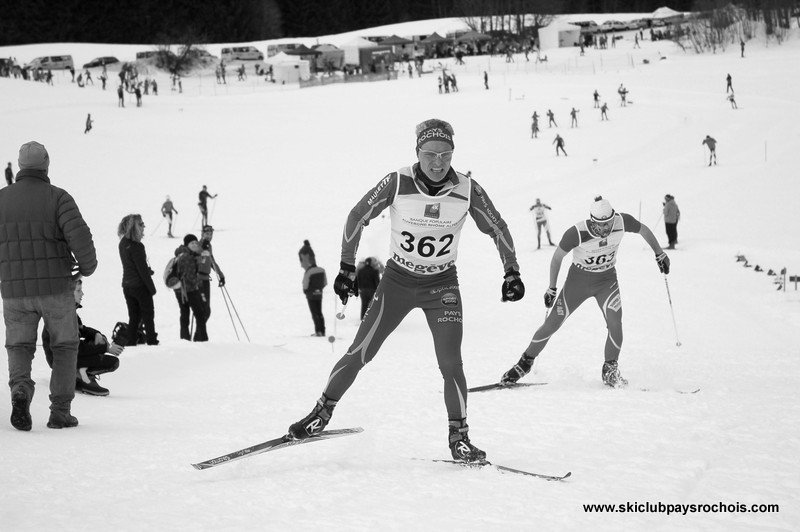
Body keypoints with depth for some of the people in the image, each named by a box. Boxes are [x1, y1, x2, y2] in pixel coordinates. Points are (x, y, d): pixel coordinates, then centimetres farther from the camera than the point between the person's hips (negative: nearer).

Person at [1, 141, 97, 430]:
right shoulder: (58, 197, -7)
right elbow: (80, 236, -18)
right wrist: (88, 266, 0)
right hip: (56, 287, -1)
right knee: (65, 347, 15)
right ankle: (60, 411, 9)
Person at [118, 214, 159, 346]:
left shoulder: (123, 244, 4)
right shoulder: (136, 246, -20)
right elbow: (143, 269, -18)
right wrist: (152, 288, -10)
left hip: (127, 285, 7)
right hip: (140, 285, -7)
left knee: (134, 317, 14)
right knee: (148, 316, 6)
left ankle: (130, 343, 12)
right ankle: (152, 341, 9)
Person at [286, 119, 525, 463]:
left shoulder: (467, 190, -14)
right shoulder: (397, 183, -17)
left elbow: (497, 229, 1)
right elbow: (358, 217, -5)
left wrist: (512, 273, -1)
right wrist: (347, 267, -4)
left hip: (442, 284, 0)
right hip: (398, 280, 0)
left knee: (450, 363, -13)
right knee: (359, 354, -1)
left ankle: (459, 437, 2)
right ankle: (322, 412, 18)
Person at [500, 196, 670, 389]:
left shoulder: (622, 222, -24)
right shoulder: (577, 233, -30)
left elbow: (643, 229, -1)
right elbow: (557, 257, -13)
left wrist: (659, 254, 8)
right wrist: (552, 289, -6)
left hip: (606, 279, 1)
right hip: (578, 279, -1)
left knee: (615, 322, -20)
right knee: (552, 324, -1)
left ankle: (610, 371, 0)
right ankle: (526, 362, 19)